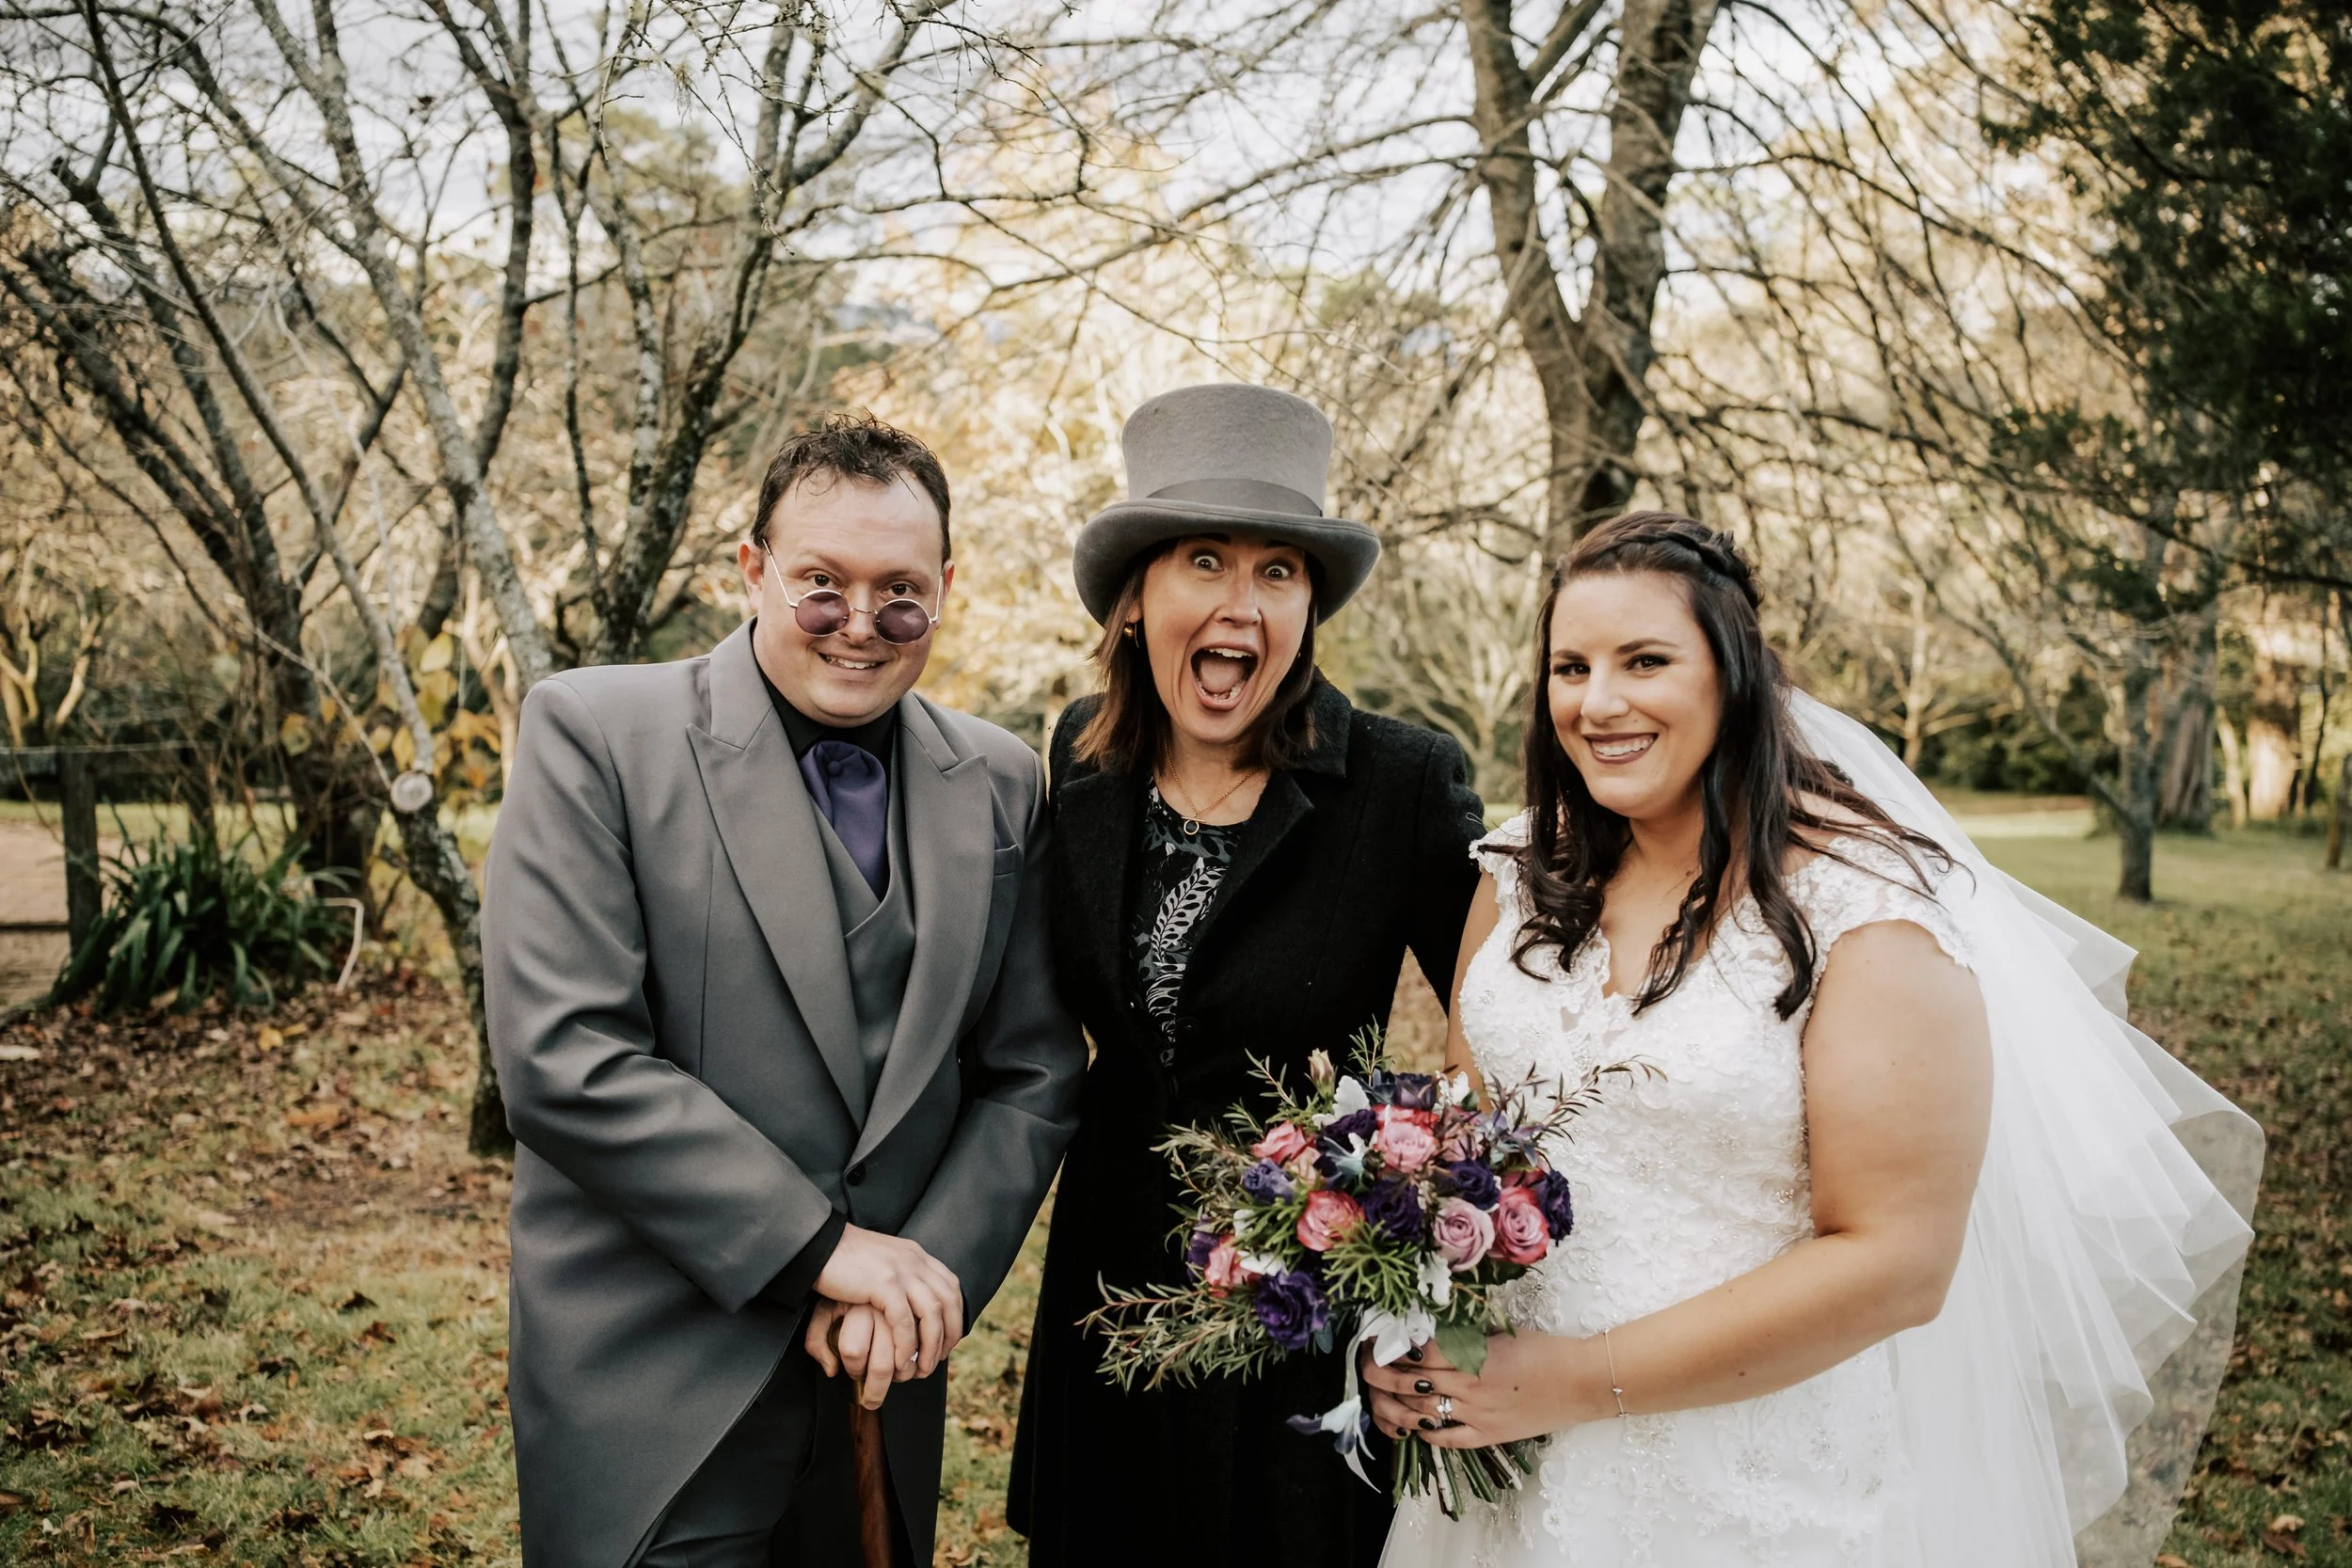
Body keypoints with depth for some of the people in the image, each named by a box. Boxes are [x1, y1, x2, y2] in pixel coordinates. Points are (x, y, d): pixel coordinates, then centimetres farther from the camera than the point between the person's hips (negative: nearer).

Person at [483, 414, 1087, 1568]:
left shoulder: (1002, 789, 4)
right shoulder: (594, 734, -9)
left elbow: (1032, 1073, 5)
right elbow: (561, 1056, -17)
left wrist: (926, 1277, -10)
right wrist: (823, 1247, -16)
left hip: (880, 1385, 4)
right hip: (650, 1392, -3)